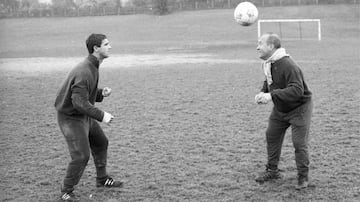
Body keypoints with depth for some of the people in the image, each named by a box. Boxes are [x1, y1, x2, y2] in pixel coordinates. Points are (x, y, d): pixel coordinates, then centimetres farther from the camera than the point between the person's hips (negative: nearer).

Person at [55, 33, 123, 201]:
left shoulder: (93, 67, 5)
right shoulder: (84, 71, -28)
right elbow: (79, 102, -33)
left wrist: (101, 93, -3)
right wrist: (101, 115, -31)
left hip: (84, 115, 10)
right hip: (71, 118, -10)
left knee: (101, 143, 20)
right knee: (81, 156, -12)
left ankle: (102, 179, 38)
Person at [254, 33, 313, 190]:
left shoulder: (288, 65, -30)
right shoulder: (267, 64, -1)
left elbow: (297, 90, -37)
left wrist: (272, 95, -41)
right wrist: (262, 93, -6)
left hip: (299, 108, -9)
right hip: (280, 109, 9)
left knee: (299, 143, -7)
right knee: (271, 136, 12)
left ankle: (303, 177, 10)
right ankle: (272, 170, 28)